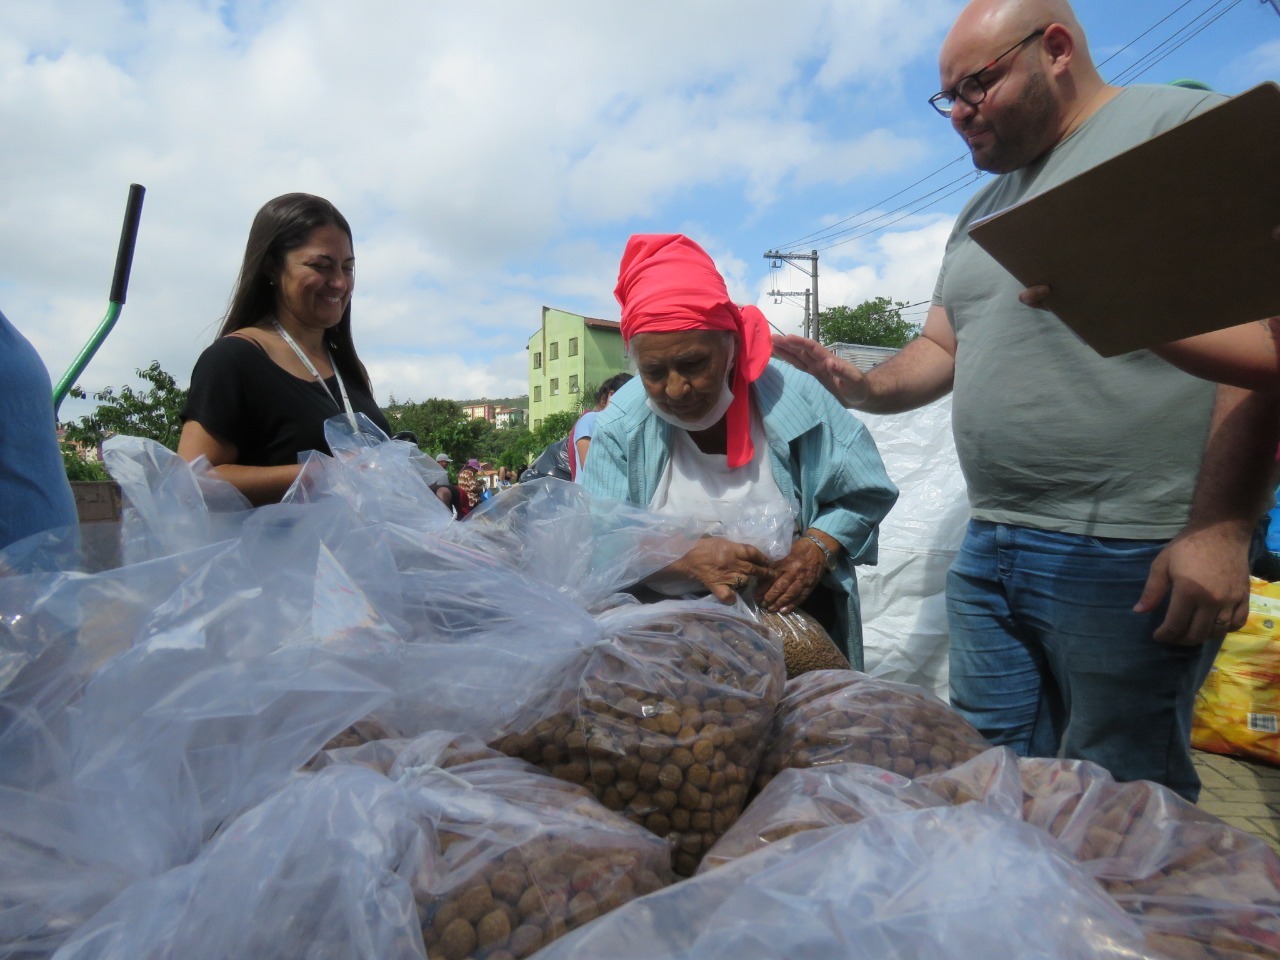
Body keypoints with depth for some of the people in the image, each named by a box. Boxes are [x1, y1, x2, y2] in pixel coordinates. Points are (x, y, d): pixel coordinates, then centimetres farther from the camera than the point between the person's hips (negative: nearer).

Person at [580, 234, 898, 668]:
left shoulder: (793, 398, -8)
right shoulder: (620, 427, -7)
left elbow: (864, 494, 3)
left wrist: (816, 548, -16)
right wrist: (686, 558, -28)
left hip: (792, 614, 1)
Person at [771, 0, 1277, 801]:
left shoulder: (1180, 126, -4)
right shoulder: (982, 211, 20)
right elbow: (942, 348, 22)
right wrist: (867, 387, 1)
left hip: (1128, 555, -7)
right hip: (992, 550, 7)